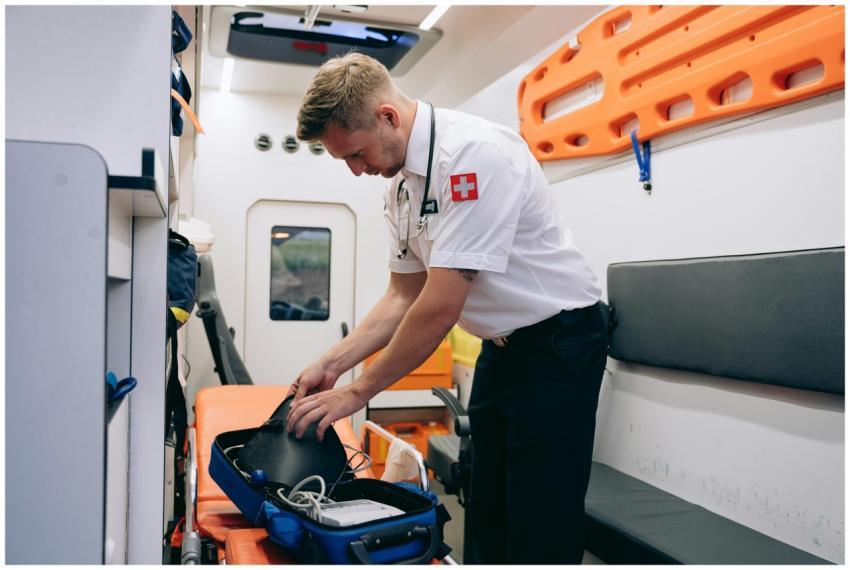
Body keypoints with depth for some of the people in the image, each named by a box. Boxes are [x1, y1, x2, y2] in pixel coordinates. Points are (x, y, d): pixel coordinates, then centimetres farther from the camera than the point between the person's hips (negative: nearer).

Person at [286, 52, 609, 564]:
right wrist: (331, 364, -1)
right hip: (501, 346, 9)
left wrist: (358, 392, -17)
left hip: (558, 344, -8)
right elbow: (403, 296, 8)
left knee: (541, 534, -1)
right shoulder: (400, 184, 3)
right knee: (489, 521, 17)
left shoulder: (473, 154, -25)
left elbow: (440, 307, -27)